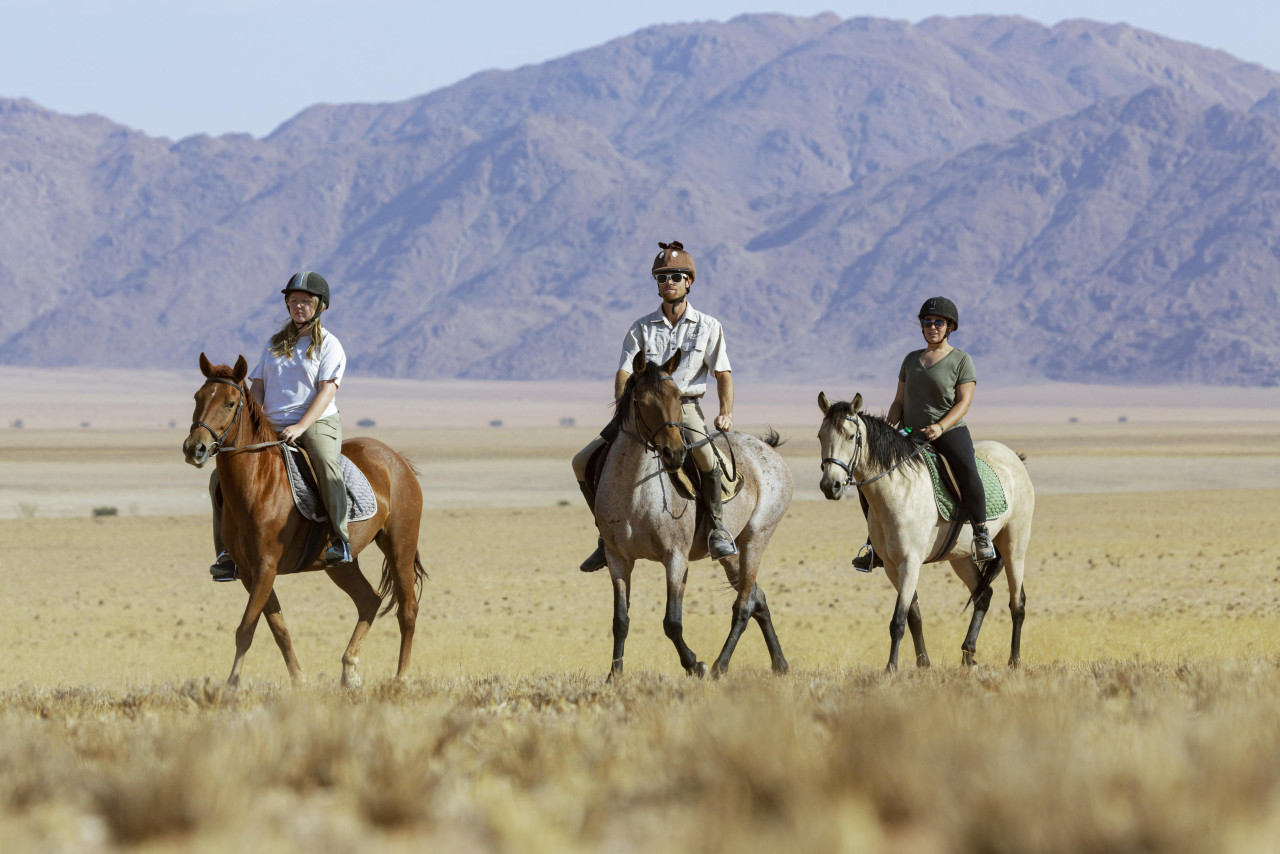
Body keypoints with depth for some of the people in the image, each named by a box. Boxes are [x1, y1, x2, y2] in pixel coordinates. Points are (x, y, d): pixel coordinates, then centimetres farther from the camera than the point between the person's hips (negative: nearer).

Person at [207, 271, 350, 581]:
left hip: (317, 423, -6)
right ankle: (228, 552, -3)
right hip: (272, 428, 6)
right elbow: (257, 387, 15)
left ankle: (341, 540, -43)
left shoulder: (328, 345, 2)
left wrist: (301, 427, -22)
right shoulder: (275, 344, 18)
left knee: (325, 462, -40)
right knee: (221, 478, -7)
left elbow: (327, 391, -9)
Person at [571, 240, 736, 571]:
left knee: (705, 454, -39)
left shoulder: (708, 327, 3)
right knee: (583, 462, -8)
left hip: (686, 409, -3)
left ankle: (717, 526, -23)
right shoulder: (641, 328, 7)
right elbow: (624, 373, -1)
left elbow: (723, 373, 3)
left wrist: (726, 411, -13)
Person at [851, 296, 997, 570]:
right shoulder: (912, 360, 17)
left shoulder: (961, 360, 1)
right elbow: (899, 401, 17)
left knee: (966, 470, -37)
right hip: (910, 435, 6)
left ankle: (981, 536, -31)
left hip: (949, 432, -6)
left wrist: (940, 427, -24)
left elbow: (963, 403, -8)